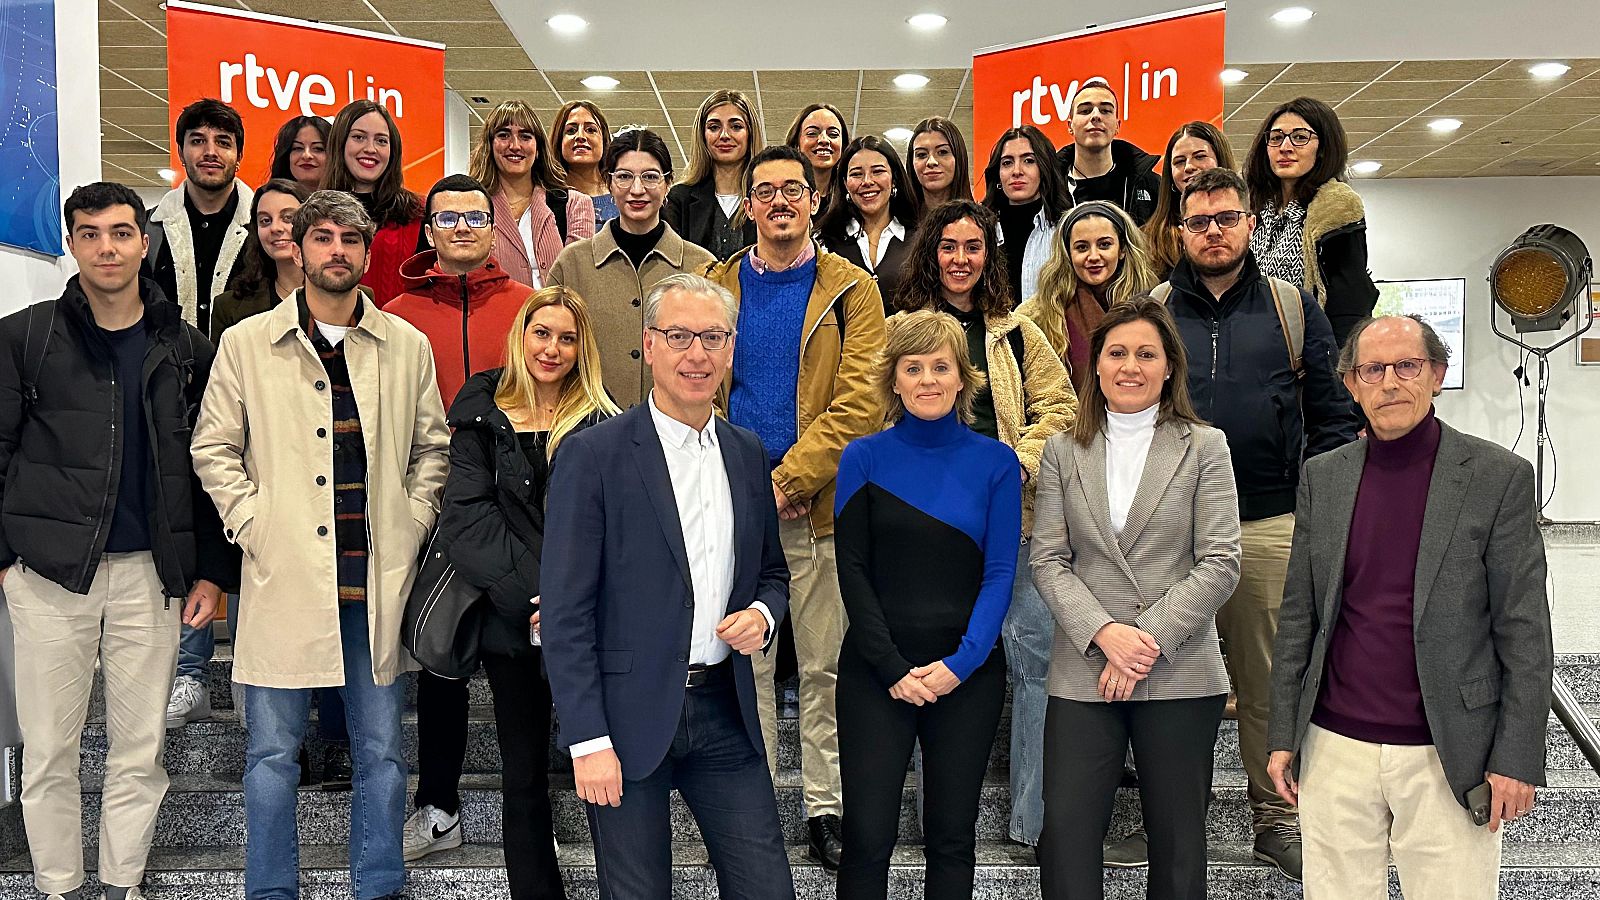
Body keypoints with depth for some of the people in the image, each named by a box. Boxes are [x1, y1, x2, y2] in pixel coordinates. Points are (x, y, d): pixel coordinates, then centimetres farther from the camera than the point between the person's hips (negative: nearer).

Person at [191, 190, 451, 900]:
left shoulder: (407, 346, 7)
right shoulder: (246, 343, 3)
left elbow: (432, 448, 13)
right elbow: (214, 448, 6)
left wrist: (410, 525, 2)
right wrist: (255, 527, -5)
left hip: (380, 576, 2)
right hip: (285, 574, -1)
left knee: (381, 749, 11)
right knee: (273, 752, 7)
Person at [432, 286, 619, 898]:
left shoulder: (603, 427, 4)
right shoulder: (482, 417, 7)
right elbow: (465, 518, -4)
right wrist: (532, 594, -14)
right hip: (511, 620, 2)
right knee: (523, 775, 11)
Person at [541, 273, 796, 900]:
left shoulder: (746, 453, 8)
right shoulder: (594, 455, -9)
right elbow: (565, 612, -10)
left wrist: (763, 613, -3)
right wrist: (587, 741, -14)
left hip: (725, 709, 5)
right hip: (629, 716, -4)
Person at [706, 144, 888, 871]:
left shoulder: (851, 291, 2)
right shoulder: (719, 289, 10)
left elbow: (860, 402, -8)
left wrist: (790, 477, -16)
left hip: (820, 506, -2)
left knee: (824, 666, 6)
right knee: (745, 661, 9)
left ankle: (826, 808, 18)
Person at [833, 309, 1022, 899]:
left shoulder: (995, 462, 4)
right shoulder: (864, 458, 2)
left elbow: (1000, 573, 0)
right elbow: (853, 573, -1)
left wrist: (960, 663, -12)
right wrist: (893, 669, -10)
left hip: (969, 672, 1)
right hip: (875, 672, -1)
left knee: (952, 838, 9)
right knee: (867, 836, -1)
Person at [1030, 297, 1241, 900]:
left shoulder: (1204, 447, 4)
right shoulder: (1064, 451, 9)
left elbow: (1219, 563, -4)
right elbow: (1047, 560, 2)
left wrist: (1150, 641, -12)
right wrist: (1104, 633, -12)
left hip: (1180, 673, -1)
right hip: (1083, 672, 1)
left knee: (1177, 843, 9)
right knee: (1065, 834, -3)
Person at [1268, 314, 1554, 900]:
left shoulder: (1499, 477, -4)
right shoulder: (1322, 478, 5)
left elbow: (1524, 631, -4)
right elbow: (1298, 616, 8)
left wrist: (1517, 758, -7)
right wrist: (1283, 735, 6)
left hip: (1448, 758, -2)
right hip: (1335, 748, 3)